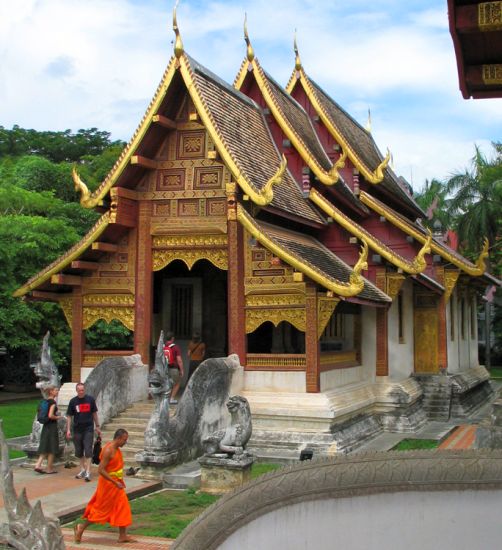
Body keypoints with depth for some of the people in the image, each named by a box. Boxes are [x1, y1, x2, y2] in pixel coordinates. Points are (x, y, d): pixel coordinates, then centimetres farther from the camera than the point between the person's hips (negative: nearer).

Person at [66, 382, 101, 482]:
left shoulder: (90, 399, 0)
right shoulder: (73, 401, 0)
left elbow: (94, 413, 9)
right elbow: (69, 416, 4)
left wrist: (97, 426, 10)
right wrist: (68, 430, -3)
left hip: (88, 429, -2)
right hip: (77, 430, 2)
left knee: (88, 451, -7)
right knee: (79, 451, 10)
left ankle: (88, 472, -6)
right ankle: (82, 469, 27)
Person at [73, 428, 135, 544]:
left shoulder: (116, 449, 6)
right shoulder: (108, 450, -23)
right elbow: (101, 470, -26)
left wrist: (120, 481, 16)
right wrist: (115, 482, -25)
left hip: (116, 483, 9)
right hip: (108, 484, -9)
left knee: (122, 507, 8)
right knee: (101, 509, 3)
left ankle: (122, 536, 14)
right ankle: (81, 527, 20)